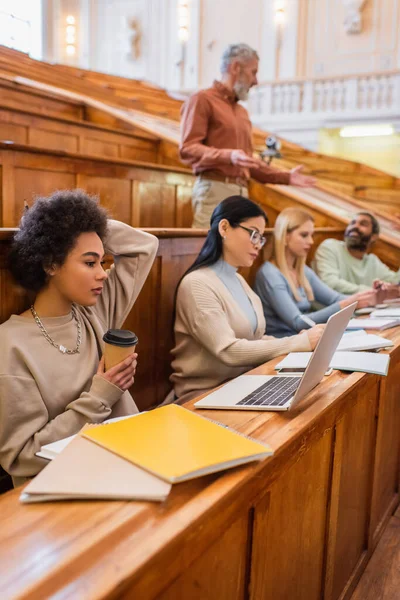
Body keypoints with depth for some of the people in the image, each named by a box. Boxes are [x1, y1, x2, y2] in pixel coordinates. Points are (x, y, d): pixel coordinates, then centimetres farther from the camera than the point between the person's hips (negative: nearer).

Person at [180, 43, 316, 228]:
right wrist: (228, 156, -24)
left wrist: (286, 177, 23)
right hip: (214, 189, -7)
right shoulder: (202, 100, 2)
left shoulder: (242, 112, 25)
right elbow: (187, 149, -10)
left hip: (241, 192, 7)